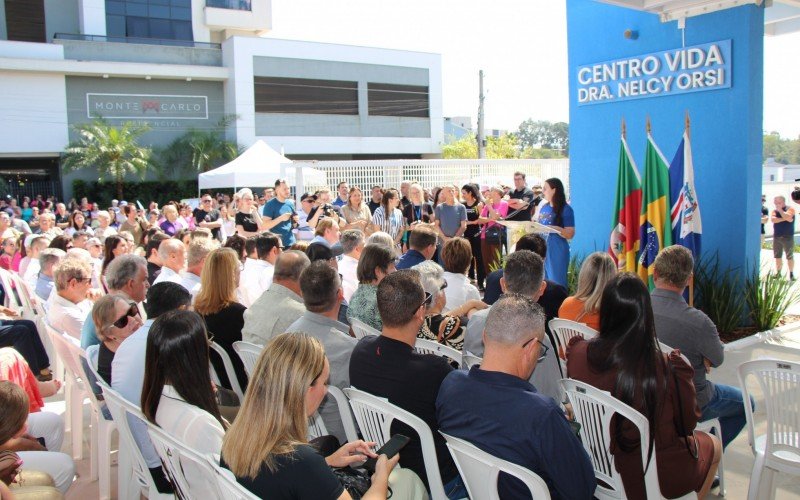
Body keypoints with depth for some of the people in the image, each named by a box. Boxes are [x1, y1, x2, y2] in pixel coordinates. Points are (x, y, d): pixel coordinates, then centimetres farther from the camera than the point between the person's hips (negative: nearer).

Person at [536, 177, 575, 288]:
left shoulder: (565, 209, -9)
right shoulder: (544, 207, 11)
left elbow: (570, 234, -12)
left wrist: (555, 228, -24)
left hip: (557, 251, -7)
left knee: (556, 284, -3)